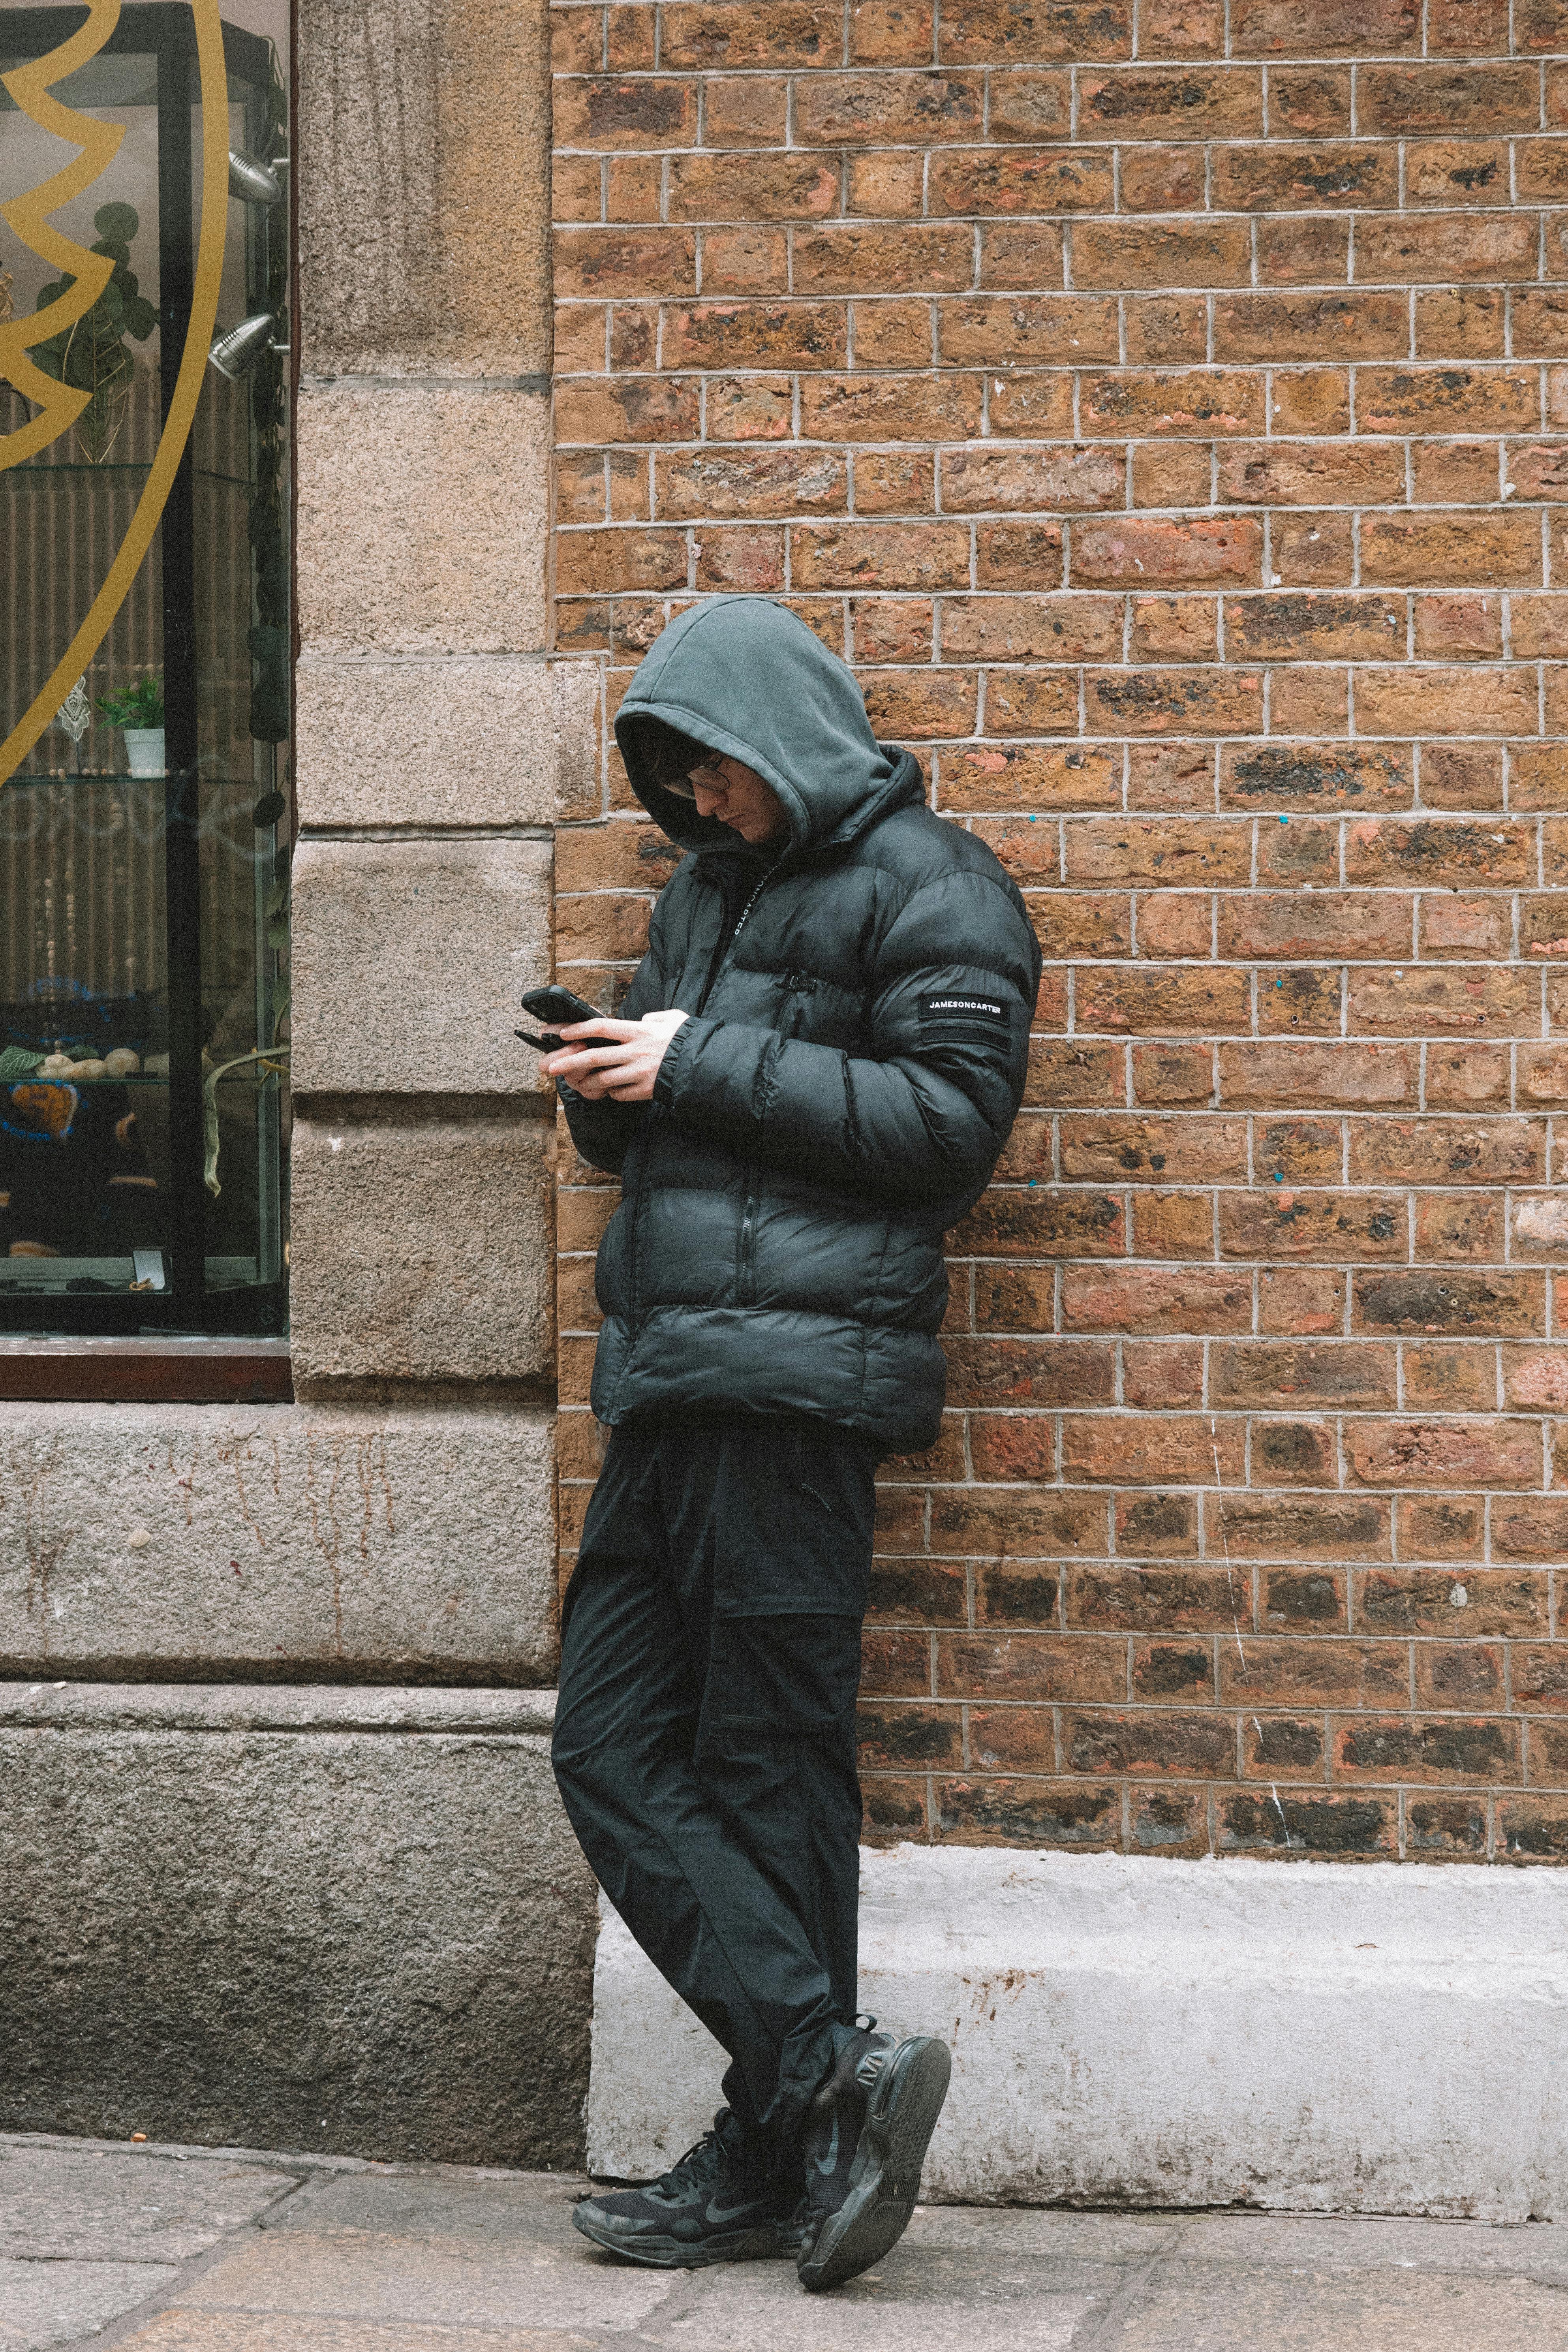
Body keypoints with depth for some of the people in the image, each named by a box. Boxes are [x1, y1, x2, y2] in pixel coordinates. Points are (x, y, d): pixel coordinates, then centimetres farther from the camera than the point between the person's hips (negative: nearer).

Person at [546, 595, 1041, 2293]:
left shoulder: (926, 884, -2)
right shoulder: (706, 889, 23)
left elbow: (953, 1117, -12)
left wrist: (706, 1069, -14)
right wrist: (605, 1089, 3)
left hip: (799, 1370, -8)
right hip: (670, 1385, 8)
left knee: (770, 1763, -6)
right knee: (614, 1749, 1)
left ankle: (784, 2147, 0)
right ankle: (824, 2072, 0)